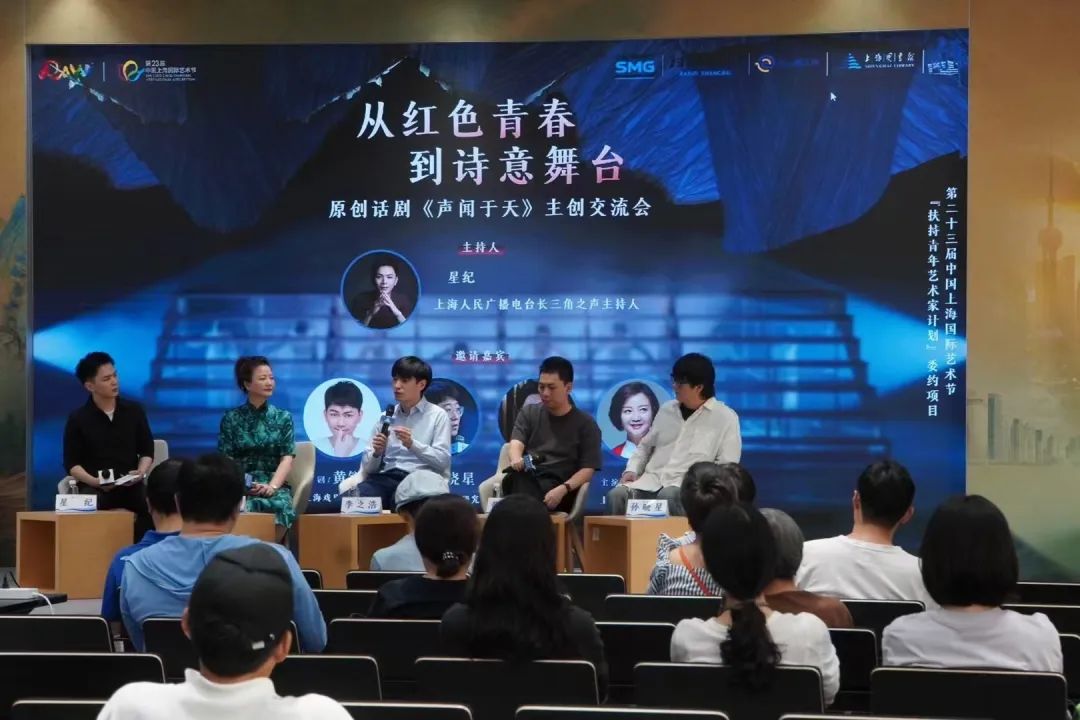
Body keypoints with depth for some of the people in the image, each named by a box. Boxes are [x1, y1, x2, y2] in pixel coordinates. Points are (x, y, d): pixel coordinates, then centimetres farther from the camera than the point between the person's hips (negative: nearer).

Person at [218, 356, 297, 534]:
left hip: (275, 486, 1)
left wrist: (272, 486, -15)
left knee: (279, 506, -36)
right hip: (241, 486, -1)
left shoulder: (283, 417, 13)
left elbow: (287, 458, 2)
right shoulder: (231, 418, 11)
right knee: (244, 507, -37)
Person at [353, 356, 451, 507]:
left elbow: (443, 461, -5)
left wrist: (412, 445, -19)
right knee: (359, 494, -32)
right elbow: (368, 468, 13)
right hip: (386, 478, 3)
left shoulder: (437, 415, 6)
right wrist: (377, 452, -9)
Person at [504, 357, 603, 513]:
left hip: (556, 487, -2)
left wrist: (562, 489, -20)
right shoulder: (529, 413, 19)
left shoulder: (585, 424, 9)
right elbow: (516, 442, 2)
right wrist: (516, 459, -25)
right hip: (525, 481, 2)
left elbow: (588, 469, 0)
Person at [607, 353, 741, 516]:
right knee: (617, 495, -26)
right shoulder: (667, 410, 18)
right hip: (652, 480, 4)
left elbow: (727, 465, -2)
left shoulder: (725, 417, 3)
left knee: (668, 496, -39)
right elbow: (645, 446, 26)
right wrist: (632, 470, 7)